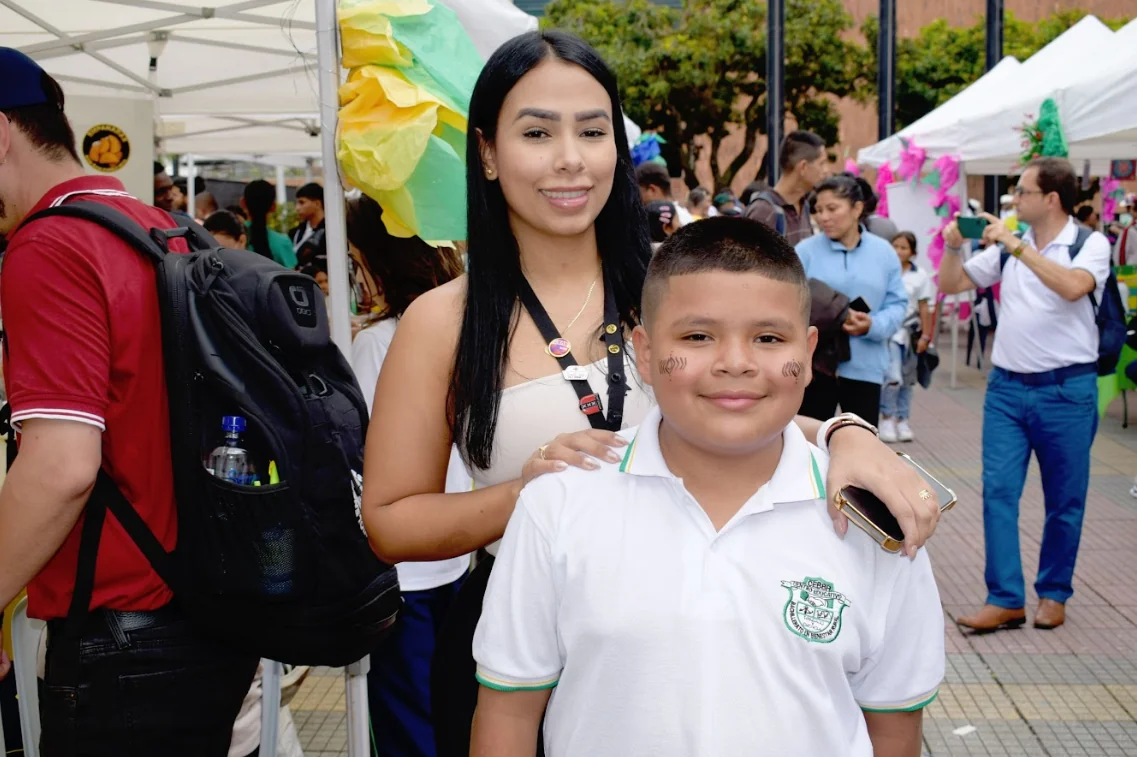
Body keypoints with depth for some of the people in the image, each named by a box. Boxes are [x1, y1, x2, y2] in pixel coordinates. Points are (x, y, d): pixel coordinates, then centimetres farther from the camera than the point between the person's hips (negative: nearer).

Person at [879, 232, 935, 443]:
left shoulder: (920, 277, 1)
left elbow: (924, 308, 3)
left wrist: (925, 336, 0)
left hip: (909, 333, 3)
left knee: (906, 380, 11)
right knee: (893, 377, -13)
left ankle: (902, 420, 23)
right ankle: (887, 418, 5)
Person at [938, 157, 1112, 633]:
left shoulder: (1090, 244, -5)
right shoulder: (1007, 247, 9)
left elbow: (1073, 286, -26)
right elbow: (950, 285, 14)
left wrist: (1015, 246, -24)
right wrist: (953, 247, -4)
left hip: (1066, 389, -4)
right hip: (1007, 386, 4)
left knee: (1064, 500, 7)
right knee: (998, 491, -4)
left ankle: (1053, 594, 23)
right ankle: (1005, 599, 1)